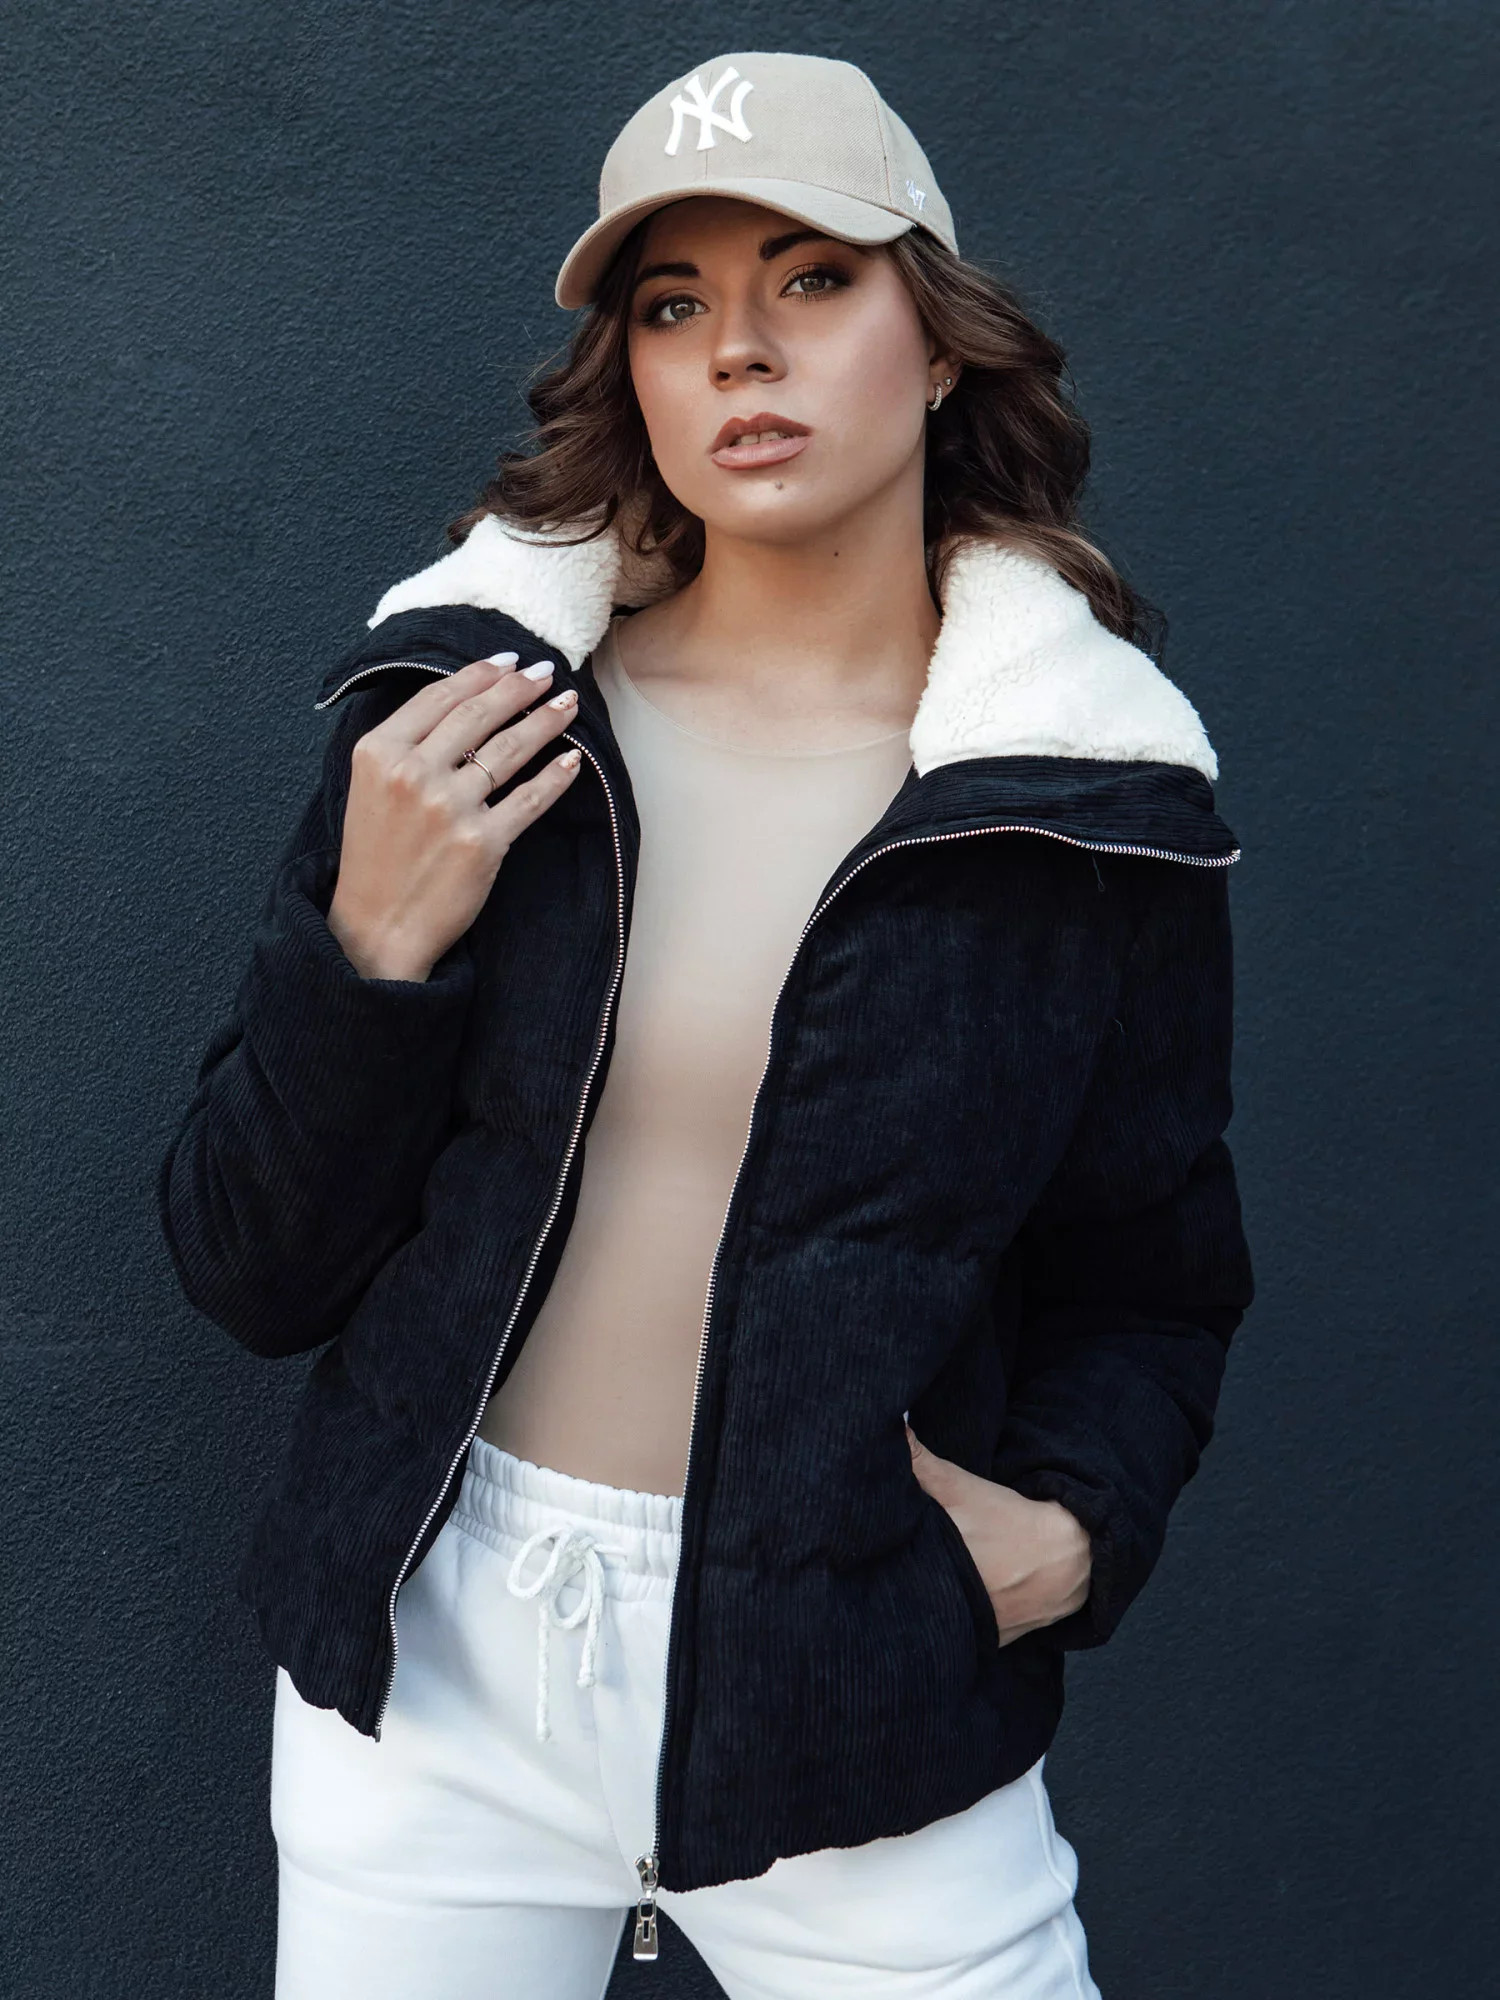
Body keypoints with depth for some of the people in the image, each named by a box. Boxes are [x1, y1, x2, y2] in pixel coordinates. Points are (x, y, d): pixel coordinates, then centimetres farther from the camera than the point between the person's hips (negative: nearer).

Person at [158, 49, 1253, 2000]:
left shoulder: (1096, 795, -5)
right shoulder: (471, 705, -5)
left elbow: (1144, 1291, 7)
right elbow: (249, 1271, -3)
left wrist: (1074, 1526, -11)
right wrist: (371, 948, -17)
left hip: (853, 1694, 0)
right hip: (432, 1654, 1)